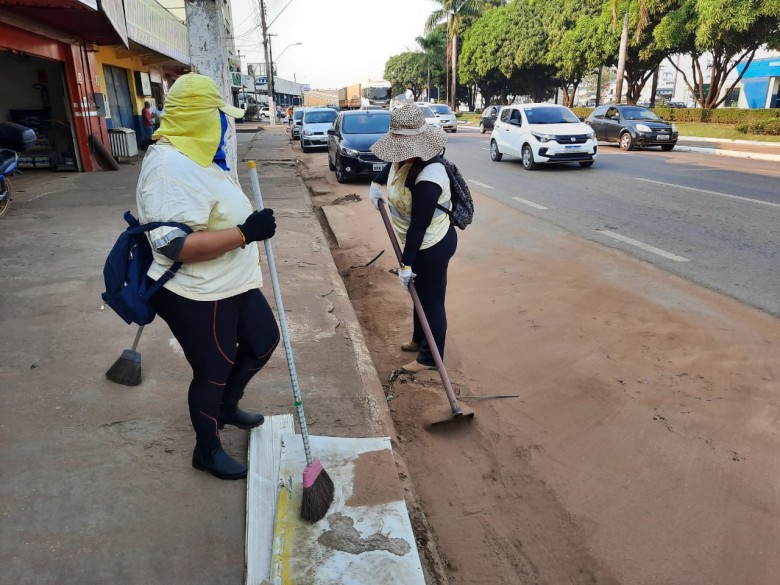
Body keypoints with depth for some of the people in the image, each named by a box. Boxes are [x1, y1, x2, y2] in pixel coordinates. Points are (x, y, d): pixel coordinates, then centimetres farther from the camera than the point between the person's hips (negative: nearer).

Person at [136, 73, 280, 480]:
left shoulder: (196, 156, 9)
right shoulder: (169, 167, -25)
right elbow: (175, 245, -32)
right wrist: (246, 233, -33)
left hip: (231, 285, 10)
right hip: (197, 296, -10)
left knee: (265, 340, 20)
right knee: (214, 371, 6)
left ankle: (227, 406, 44)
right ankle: (207, 450, 31)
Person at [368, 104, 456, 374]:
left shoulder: (428, 181, -33)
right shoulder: (404, 158, -4)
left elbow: (418, 227, -29)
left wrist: (406, 263, -23)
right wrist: (376, 183, 17)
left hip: (433, 246, -10)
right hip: (424, 242, 10)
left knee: (431, 300, 4)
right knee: (420, 294, 24)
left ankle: (430, 358, 20)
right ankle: (420, 340, 44)